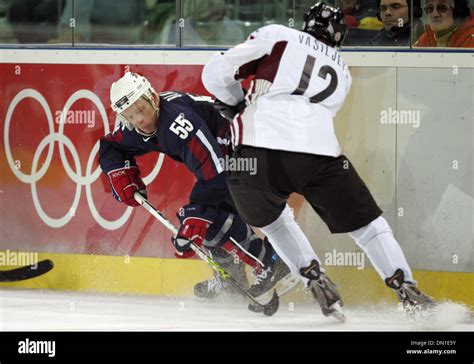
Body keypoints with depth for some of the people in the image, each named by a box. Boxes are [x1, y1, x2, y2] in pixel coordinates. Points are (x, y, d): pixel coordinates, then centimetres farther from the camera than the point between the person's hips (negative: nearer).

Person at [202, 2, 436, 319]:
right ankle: (408, 293, 8)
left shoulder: (276, 36, 17)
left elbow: (217, 74, 11)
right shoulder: (342, 73, 29)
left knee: (272, 218, 28)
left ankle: (315, 279, 15)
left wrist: (238, 103, 30)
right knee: (367, 223, 16)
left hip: (255, 151, -1)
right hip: (319, 154, 1)